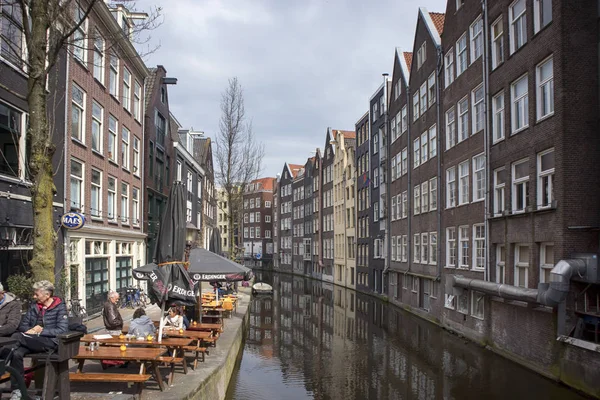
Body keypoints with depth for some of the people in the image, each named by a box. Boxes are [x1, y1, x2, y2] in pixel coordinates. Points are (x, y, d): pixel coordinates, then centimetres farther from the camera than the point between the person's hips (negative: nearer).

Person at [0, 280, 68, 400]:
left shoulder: (60, 307, -1)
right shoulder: (34, 306, 17)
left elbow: (62, 330, -11)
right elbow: (22, 326, 15)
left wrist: (40, 331, -16)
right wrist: (32, 330, -8)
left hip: (50, 341, -5)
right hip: (32, 341, 5)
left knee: (16, 337, -27)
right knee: (16, 353, -28)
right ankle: (17, 390, -25)